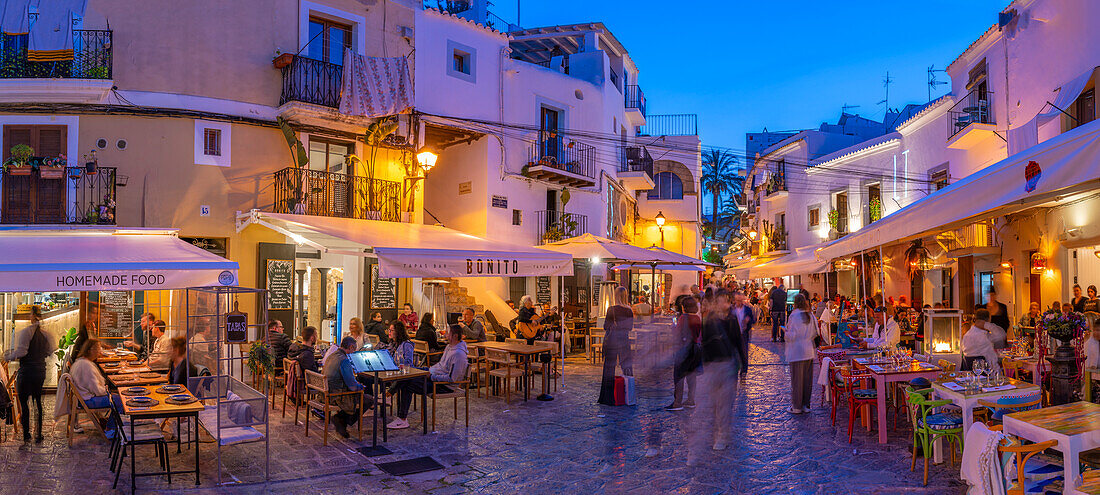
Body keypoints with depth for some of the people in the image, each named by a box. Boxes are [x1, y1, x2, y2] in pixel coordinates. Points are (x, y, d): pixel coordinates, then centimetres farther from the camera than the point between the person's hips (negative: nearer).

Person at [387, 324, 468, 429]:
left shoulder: (458, 354, -23)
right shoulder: (449, 346, 10)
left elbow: (451, 378, -25)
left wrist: (432, 376, -19)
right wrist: (430, 370, 6)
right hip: (433, 374, 10)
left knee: (407, 386, -15)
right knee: (403, 380, 1)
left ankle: (402, 420, -5)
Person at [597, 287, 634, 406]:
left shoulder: (611, 310, -12)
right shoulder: (629, 311, -1)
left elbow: (605, 327, -6)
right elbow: (630, 327, 8)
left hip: (611, 340, -3)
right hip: (624, 340, 3)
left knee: (609, 367, 6)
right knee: (627, 367, 9)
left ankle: (609, 397, 9)